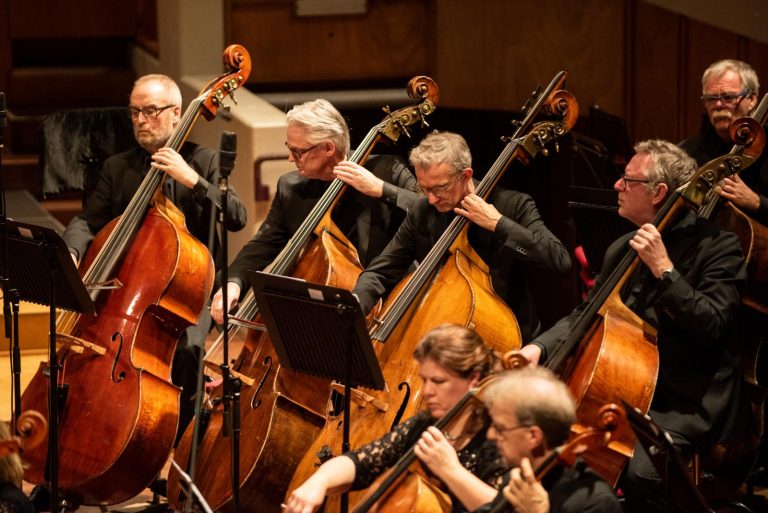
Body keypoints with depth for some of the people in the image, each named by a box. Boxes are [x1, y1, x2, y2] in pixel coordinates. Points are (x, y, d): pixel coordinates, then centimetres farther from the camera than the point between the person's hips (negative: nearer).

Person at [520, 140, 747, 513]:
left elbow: (710, 327, -20)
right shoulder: (622, 250, 13)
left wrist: (663, 270, -24)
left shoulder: (717, 247, -9)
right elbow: (586, 314, 21)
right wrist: (539, 347, 3)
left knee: (640, 472, -32)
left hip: (685, 401, -7)